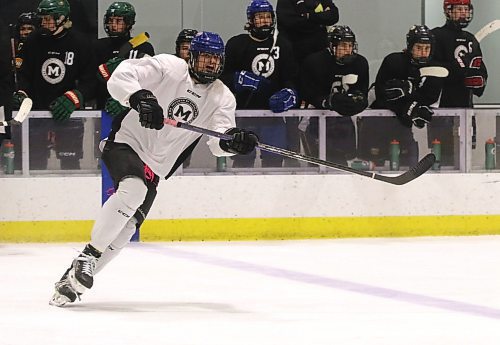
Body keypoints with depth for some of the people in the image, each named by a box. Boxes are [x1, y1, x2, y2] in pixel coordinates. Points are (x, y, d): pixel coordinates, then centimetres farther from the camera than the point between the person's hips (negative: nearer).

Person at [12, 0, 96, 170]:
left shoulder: (80, 44, -8)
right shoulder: (34, 41, 0)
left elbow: (89, 83, -7)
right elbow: (25, 74, 10)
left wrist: (72, 98, -23)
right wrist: (21, 93, -8)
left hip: (69, 113, -2)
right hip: (37, 109, 2)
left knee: (70, 162, 1)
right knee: (35, 160, 4)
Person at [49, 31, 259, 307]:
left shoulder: (222, 98, 4)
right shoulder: (168, 67, -10)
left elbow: (218, 142, -8)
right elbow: (119, 77, -18)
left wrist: (234, 142, -31)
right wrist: (140, 98, -36)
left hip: (155, 167, 5)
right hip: (126, 142, -5)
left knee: (126, 227, -6)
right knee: (132, 190, -34)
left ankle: (72, 280, 2)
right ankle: (88, 255, -25)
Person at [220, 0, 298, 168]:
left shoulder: (282, 45, 10)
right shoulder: (237, 44, 1)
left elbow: (291, 77, 13)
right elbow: (224, 76, -1)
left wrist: (288, 93, -7)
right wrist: (239, 79, -19)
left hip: (273, 110, 3)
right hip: (244, 109, -3)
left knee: (275, 157, 2)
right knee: (243, 157, -3)